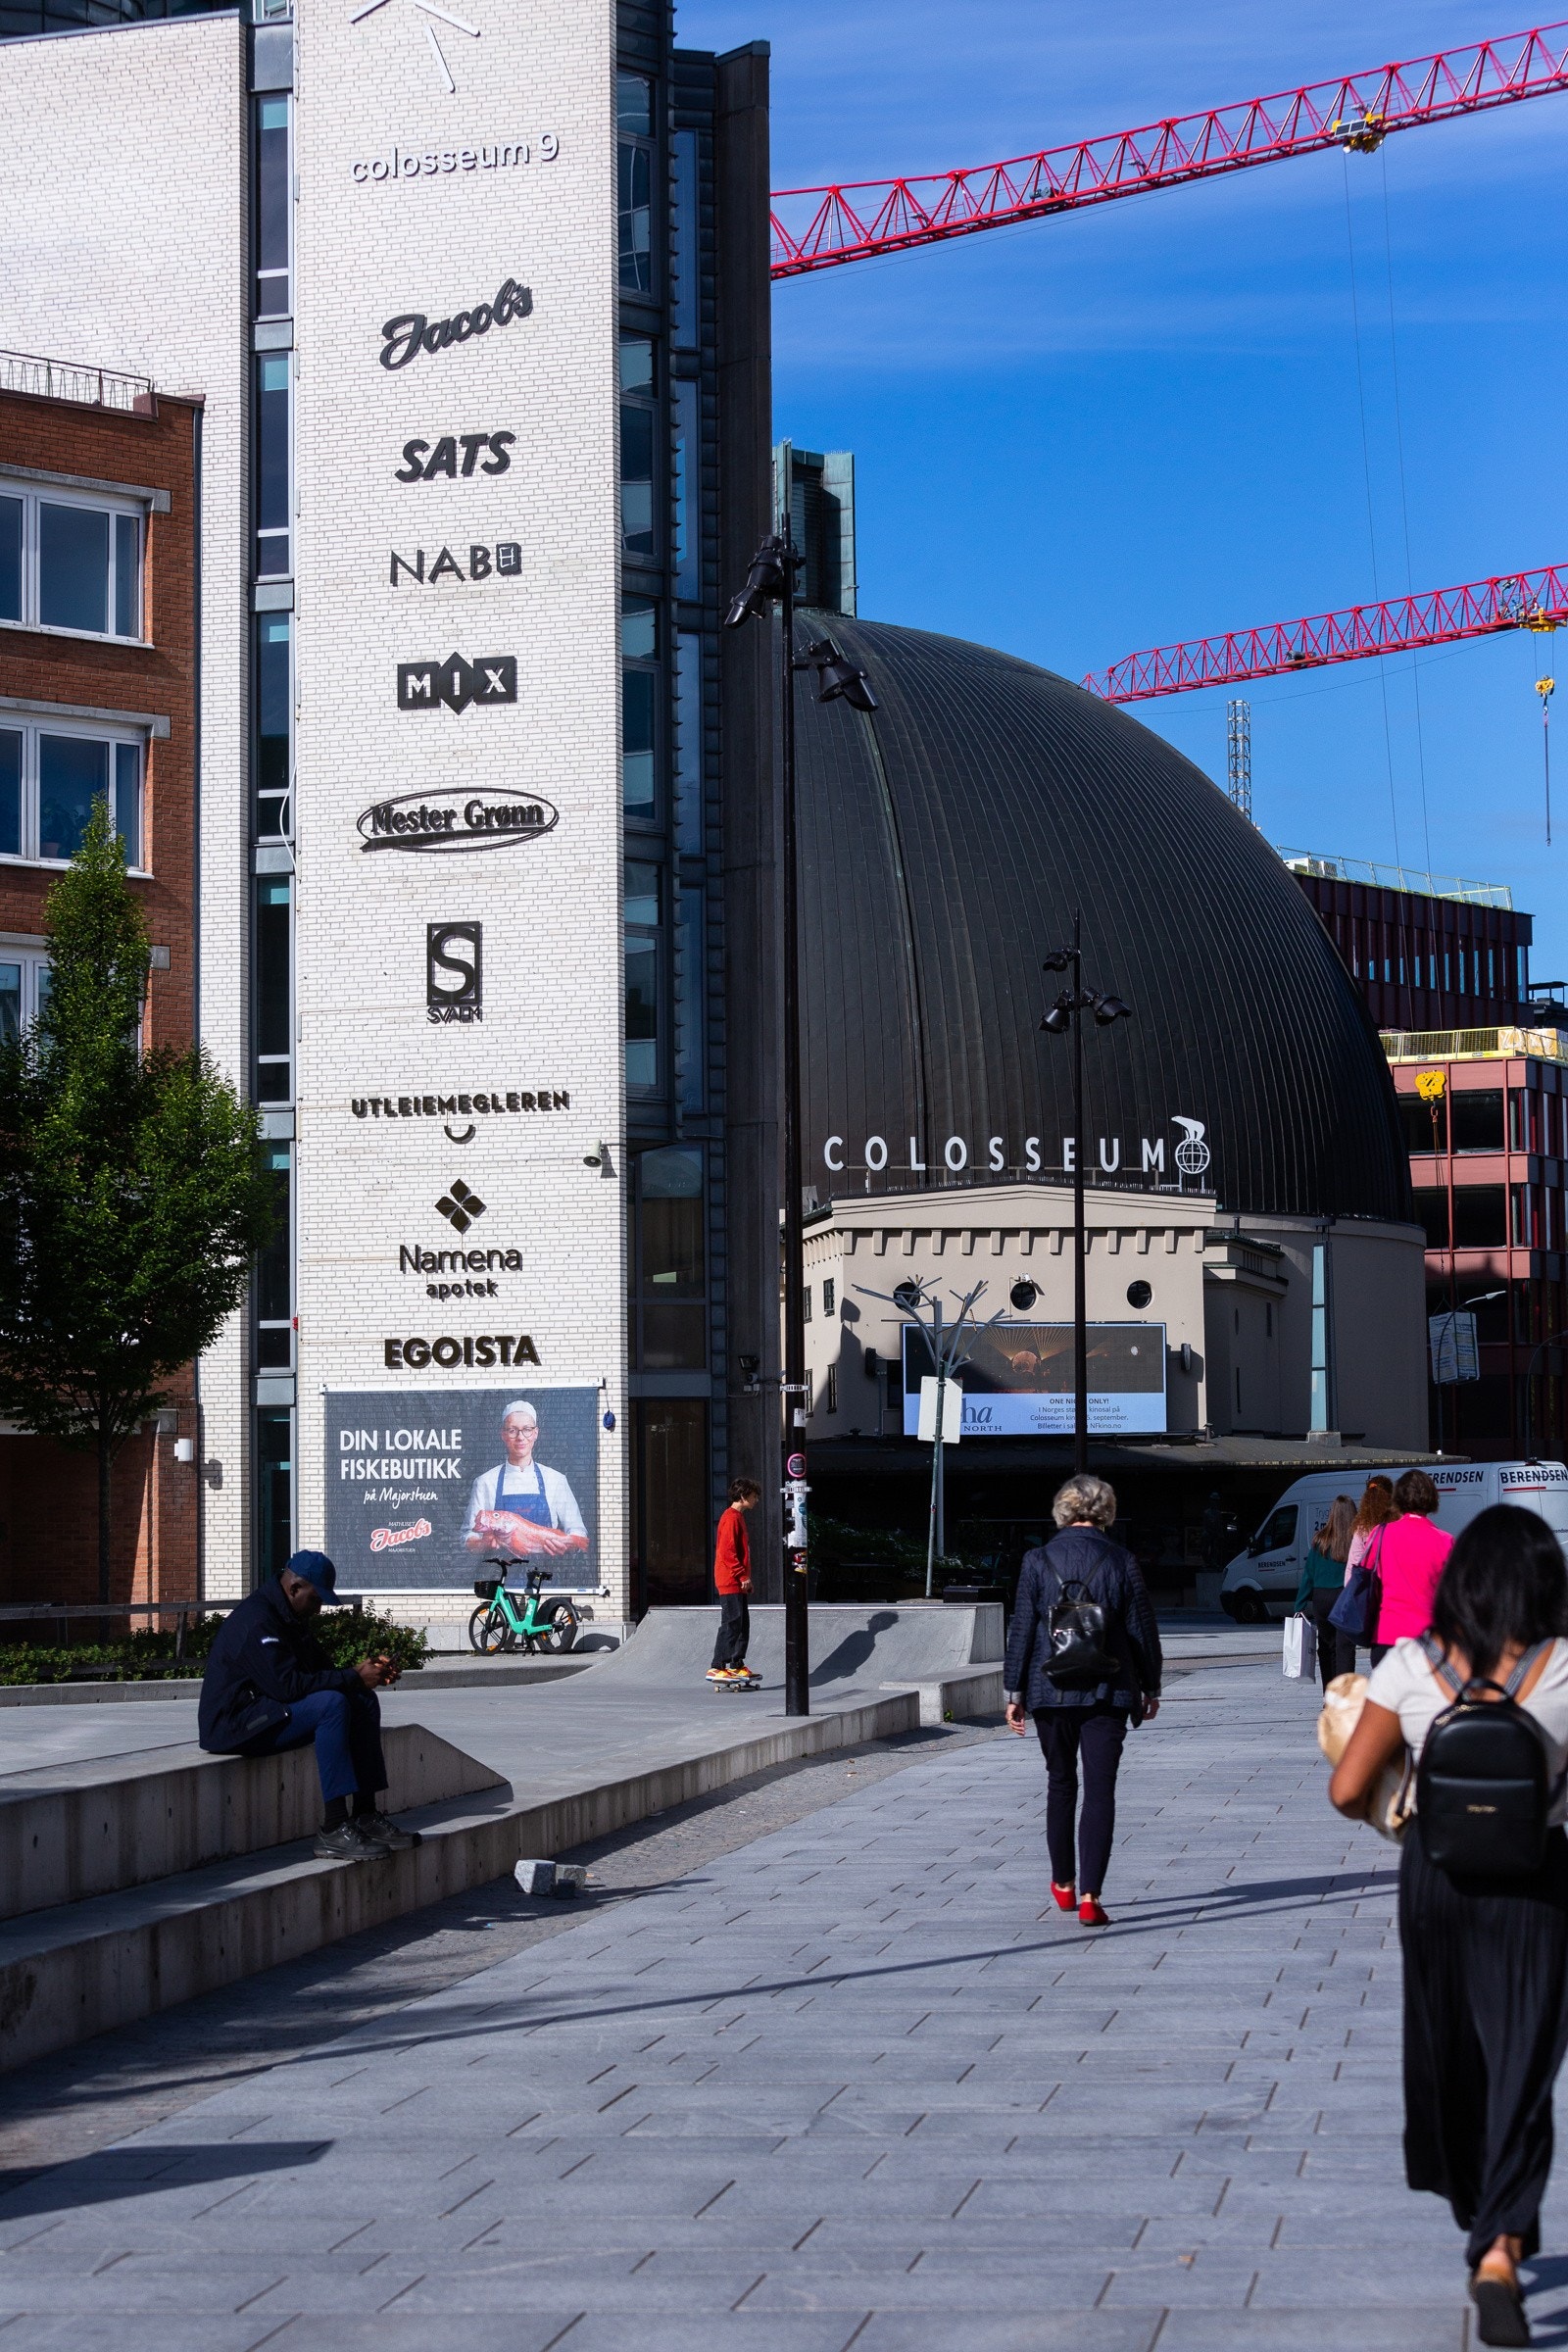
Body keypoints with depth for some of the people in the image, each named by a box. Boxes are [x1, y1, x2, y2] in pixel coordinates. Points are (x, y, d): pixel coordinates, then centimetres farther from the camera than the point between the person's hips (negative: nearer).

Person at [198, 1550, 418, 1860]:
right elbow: (288, 1685, -28)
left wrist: (370, 1670, -3)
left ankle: (366, 1815, -3)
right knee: (332, 1703, -30)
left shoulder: (291, 1617, 14)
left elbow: (321, 1669, 16)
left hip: (268, 1710, 11)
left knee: (364, 1702, 1)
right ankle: (333, 1830, -31)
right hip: (234, 1724, -11)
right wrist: (354, 1677, -22)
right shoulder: (257, 1620, -20)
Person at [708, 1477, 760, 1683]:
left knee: (742, 1625, 12)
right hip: (731, 1582, -10)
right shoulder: (731, 1518, -13)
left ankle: (737, 1665, 17)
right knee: (731, 1624, -11)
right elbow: (727, 1551, -20)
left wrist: (746, 1578, 19)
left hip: (738, 1583, 10)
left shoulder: (738, 1517, 19)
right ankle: (717, 1668, -12)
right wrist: (743, 1576, -18)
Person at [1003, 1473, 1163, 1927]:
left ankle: (1064, 1885, 28)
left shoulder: (1037, 1562, -2)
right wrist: (1151, 1687, 13)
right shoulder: (1121, 1563, -3)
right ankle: (1090, 1896, -10)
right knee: (1100, 1790, -2)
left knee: (1060, 1785, 17)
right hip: (1107, 1693, -1)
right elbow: (1142, 1630, 1)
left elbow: (1021, 1630, 0)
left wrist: (1014, 1691, 6)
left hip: (1051, 1691, 1)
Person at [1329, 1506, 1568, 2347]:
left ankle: (1486, 2220, 38)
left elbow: (1347, 1790, -8)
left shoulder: (1409, 1667, -9)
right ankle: (1499, 2248, -16)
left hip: (1435, 1871, 2)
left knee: (1449, 2048, 21)